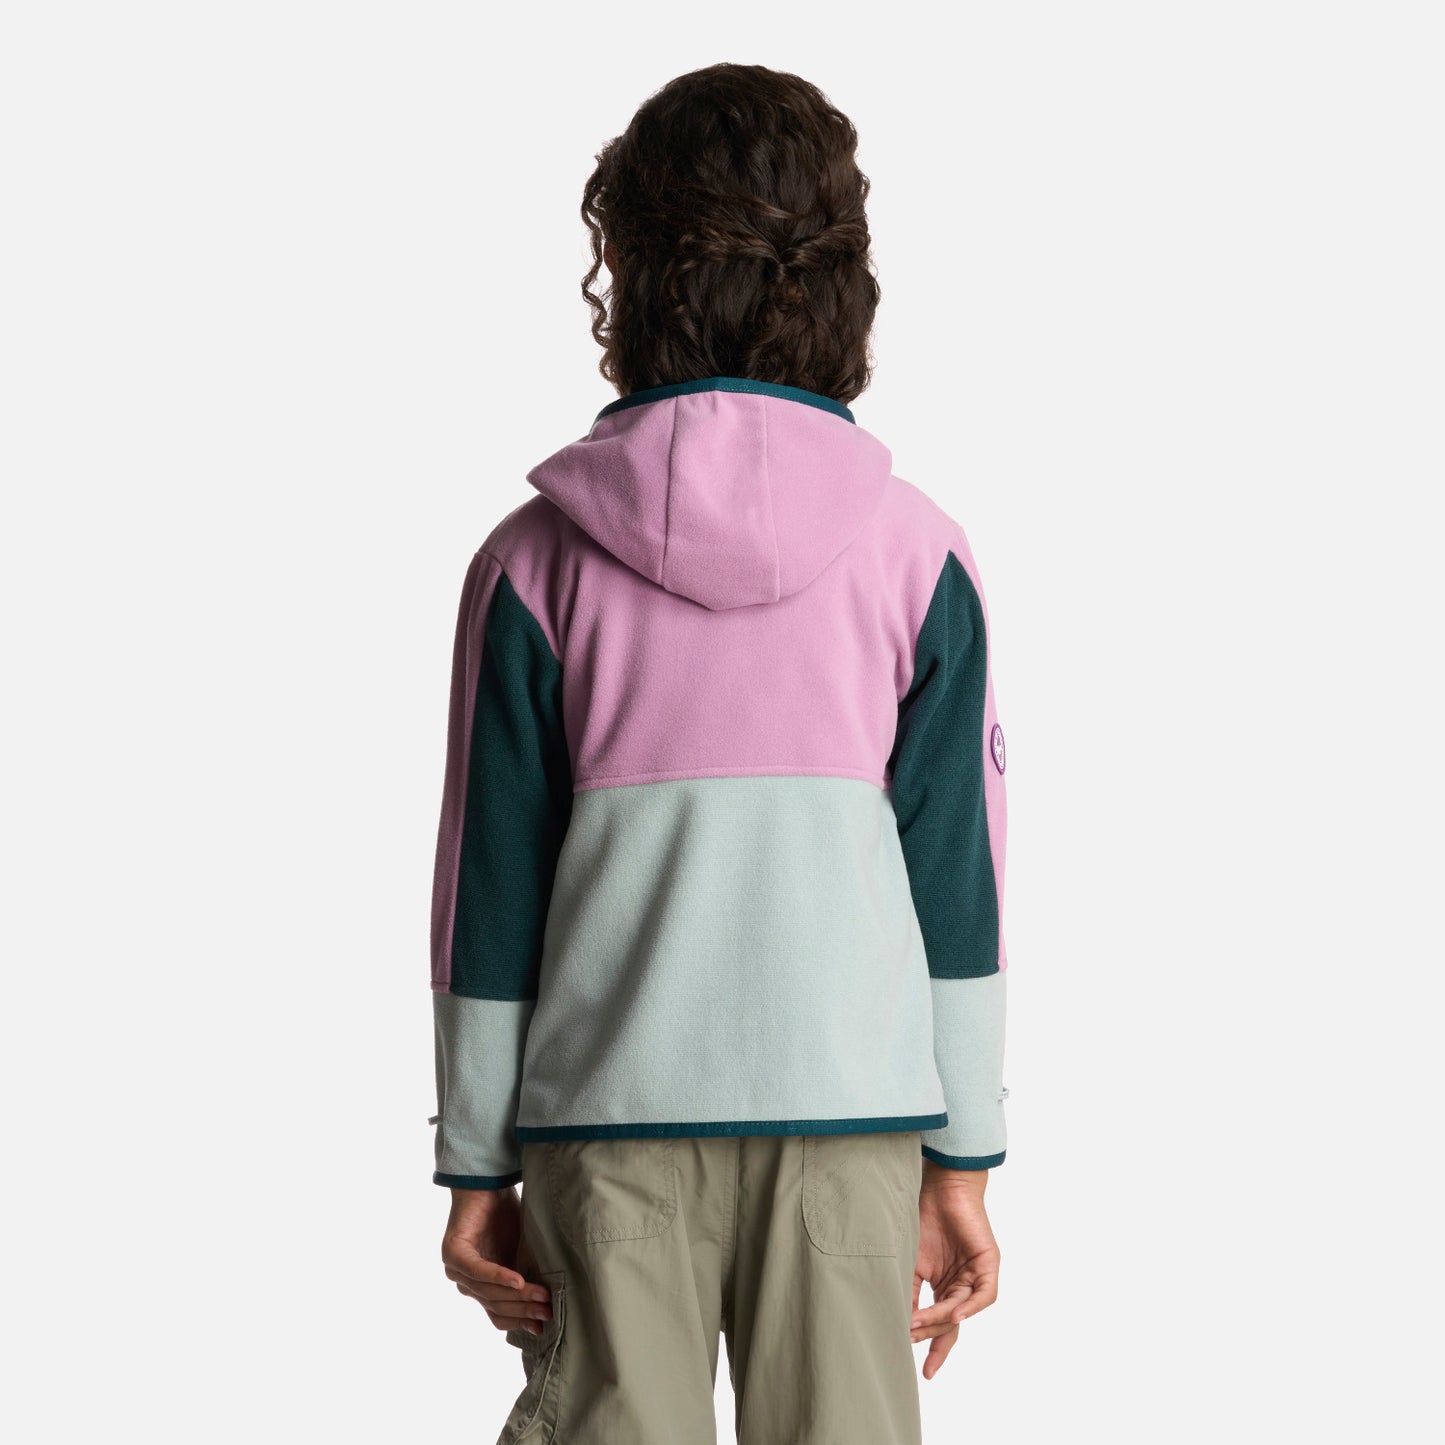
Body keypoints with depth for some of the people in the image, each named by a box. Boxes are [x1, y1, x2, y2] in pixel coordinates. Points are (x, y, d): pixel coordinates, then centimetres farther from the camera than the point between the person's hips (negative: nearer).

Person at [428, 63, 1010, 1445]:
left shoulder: (534, 561, -2)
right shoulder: (918, 554, -1)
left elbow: (490, 889, 0)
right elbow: (957, 881, -1)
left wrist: (475, 1169, 8)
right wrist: (964, 1163, 6)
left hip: (609, 1118, 0)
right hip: (851, 1116, 0)